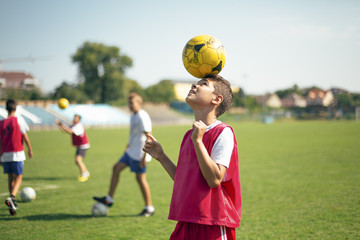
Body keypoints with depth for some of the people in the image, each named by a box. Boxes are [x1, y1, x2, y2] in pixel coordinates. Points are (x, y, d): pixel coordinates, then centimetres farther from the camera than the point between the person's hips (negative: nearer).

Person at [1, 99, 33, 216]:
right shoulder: (19, 120, -5)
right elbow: (25, 136, -4)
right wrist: (30, 149, 7)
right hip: (17, 153, -4)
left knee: (11, 178, 13)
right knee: (18, 178, 0)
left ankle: (13, 205, 17)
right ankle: (12, 197, -23)